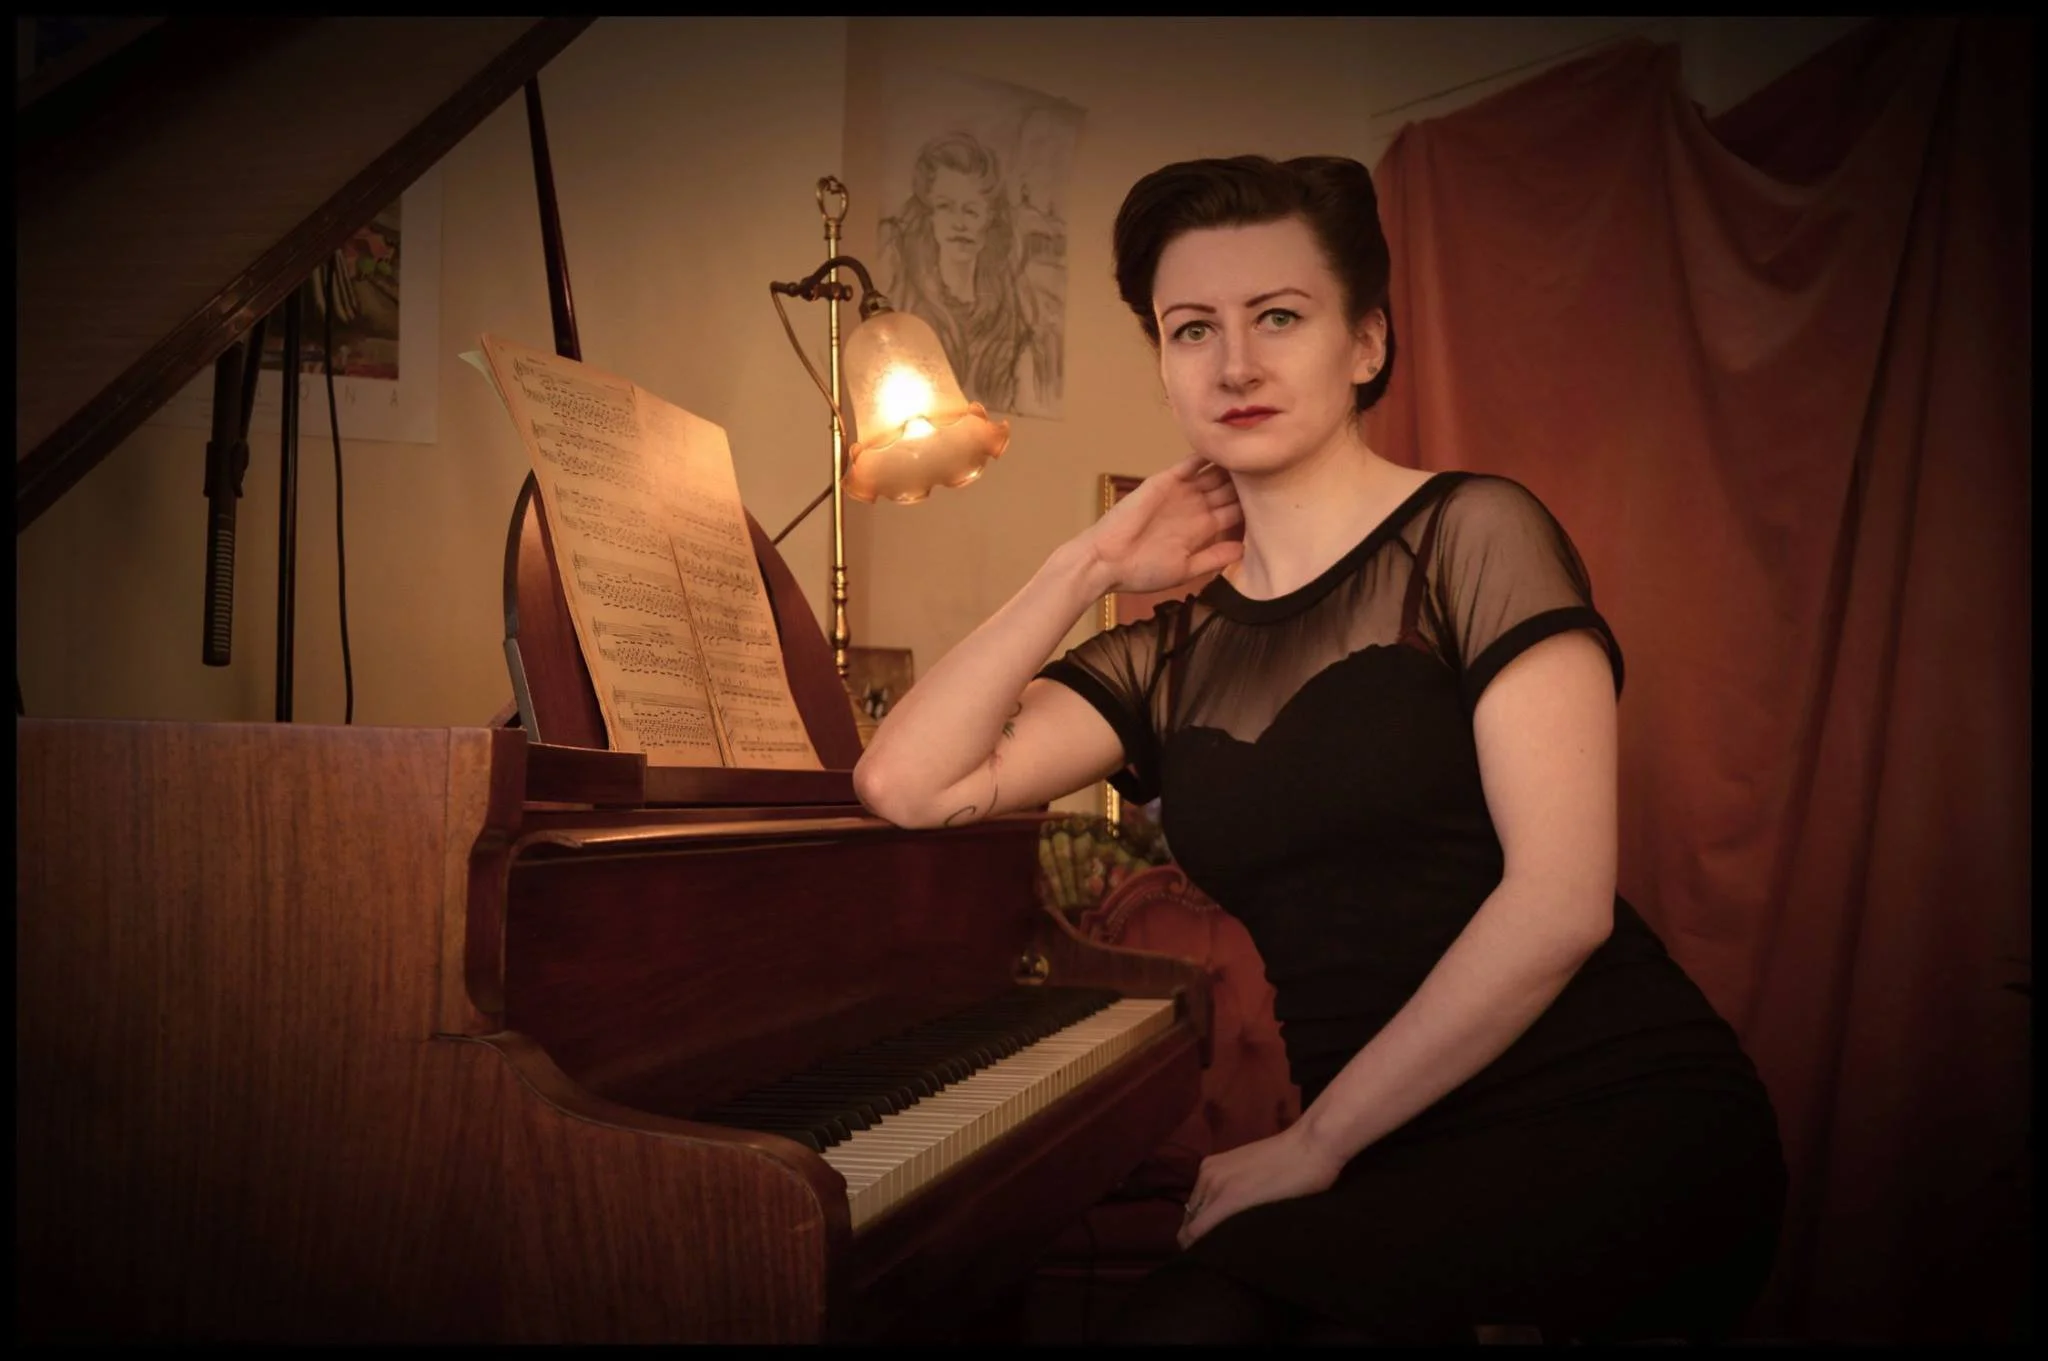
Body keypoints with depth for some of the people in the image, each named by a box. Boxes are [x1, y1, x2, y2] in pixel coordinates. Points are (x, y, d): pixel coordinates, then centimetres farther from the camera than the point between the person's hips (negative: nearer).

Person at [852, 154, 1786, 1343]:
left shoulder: (1474, 536, -4)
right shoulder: (1177, 656, 11)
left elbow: (1559, 900, -12)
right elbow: (907, 784, 1)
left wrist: (1316, 1141, -10)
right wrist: (1088, 566, 5)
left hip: (1620, 1118, -4)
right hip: (1409, 1162, 4)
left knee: (1193, 1308, -28)